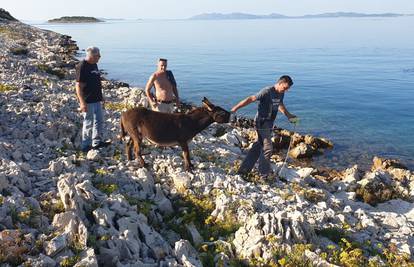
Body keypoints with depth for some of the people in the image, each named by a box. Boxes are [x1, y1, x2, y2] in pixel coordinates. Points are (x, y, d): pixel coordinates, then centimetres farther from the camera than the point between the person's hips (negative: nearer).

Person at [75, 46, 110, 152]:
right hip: (87, 101, -9)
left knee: (99, 121, 15)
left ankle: (97, 142, 28)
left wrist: (101, 96, 22)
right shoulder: (82, 67, -18)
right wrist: (82, 103, -24)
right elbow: (79, 86, -21)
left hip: (96, 99, 9)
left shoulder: (94, 65, 10)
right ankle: (85, 146, 13)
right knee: (88, 123, 0)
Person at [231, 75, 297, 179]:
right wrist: (235, 108, -29)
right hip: (261, 123, -9)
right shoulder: (267, 91, -20)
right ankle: (264, 174, 8)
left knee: (258, 146, 12)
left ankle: (243, 170, 21)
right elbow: (251, 99, -25)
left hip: (269, 123, 9)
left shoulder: (281, 94, 7)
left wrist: (288, 115, 24)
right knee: (268, 148, -7)